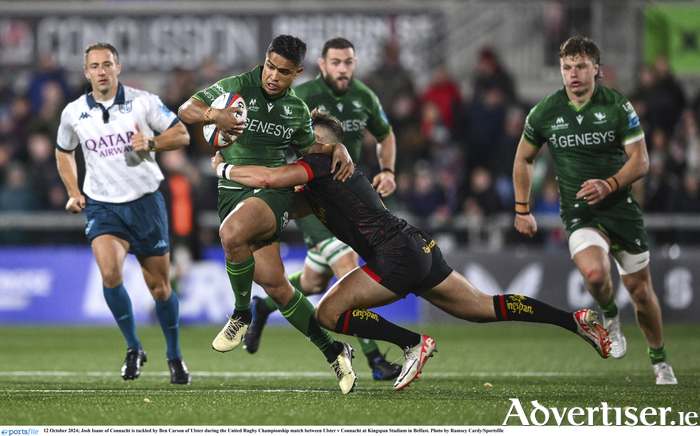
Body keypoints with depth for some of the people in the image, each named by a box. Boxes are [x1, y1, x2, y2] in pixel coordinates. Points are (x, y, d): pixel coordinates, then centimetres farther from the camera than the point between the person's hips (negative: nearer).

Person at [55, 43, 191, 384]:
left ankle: (174, 357, 27)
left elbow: (181, 135, 2)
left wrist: (151, 143, -16)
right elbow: (64, 152, 19)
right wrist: (73, 193, 8)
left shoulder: (143, 102, -5)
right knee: (109, 272, -25)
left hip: (145, 202, 0)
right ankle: (133, 349, -6)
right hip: (102, 206, 0)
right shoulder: (73, 113, 1)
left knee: (159, 287, 5)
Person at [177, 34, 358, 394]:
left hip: (274, 192, -1)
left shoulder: (297, 110, 10)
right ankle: (333, 351, 10)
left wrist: (337, 148, 9)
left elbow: (306, 146, 29)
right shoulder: (236, 87, 2)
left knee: (232, 233, -36)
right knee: (274, 284, -5)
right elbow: (185, 110, 3)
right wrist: (213, 115, -17)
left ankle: (241, 314, -14)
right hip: (233, 193, 1)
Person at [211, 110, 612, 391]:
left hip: (397, 254, -10)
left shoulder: (317, 164, -5)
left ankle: (414, 343, -9)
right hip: (421, 250, 10)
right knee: (486, 309, 13)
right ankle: (578, 320, 9)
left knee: (328, 313, -6)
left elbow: (267, 178, -19)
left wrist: (224, 168, -3)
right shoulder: (337, 170, 23)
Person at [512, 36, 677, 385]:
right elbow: (524, 159, 14)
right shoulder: (544, 113, -2)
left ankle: (659, 360, 28)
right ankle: (609, 317, 5)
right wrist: (522, 210, 13)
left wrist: (609, 185, -23)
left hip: (621, 208, 0)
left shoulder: (618, 106, -7)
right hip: (578, 212, 0)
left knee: (640, 290, 5)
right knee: (595, 273, -29)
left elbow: (640, 160, -6)